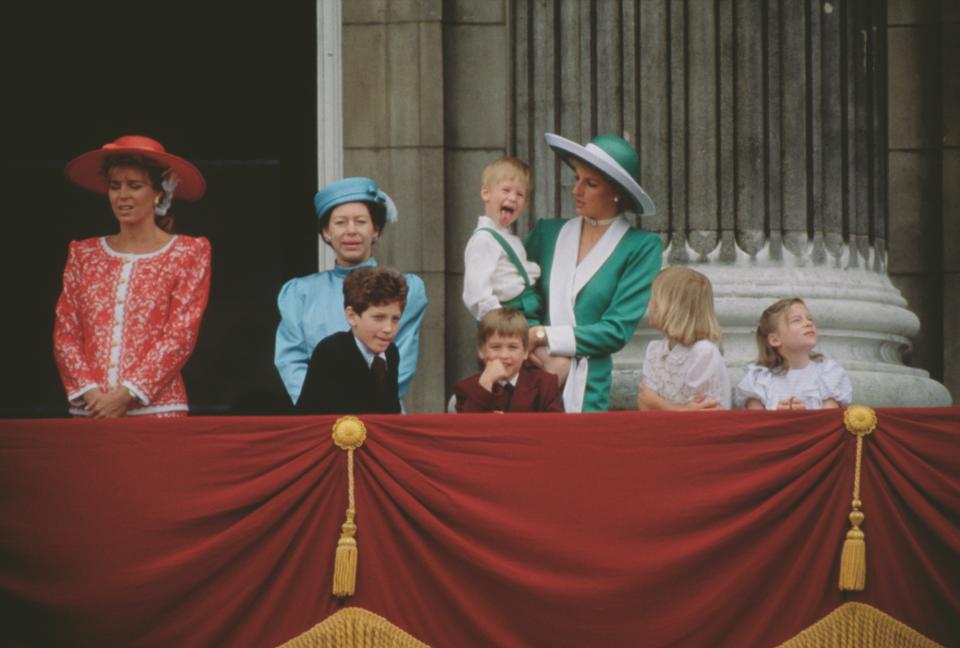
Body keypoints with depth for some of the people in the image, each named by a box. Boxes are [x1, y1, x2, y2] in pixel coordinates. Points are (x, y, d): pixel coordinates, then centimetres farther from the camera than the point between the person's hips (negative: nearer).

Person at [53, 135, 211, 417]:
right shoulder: (84, 254, 13)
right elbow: (65, 333, 8)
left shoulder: (188, 254, 4)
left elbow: (180, 337, -4)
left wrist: (125, 395, -12)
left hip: (156, 409, -3)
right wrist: (90, 392, -8)